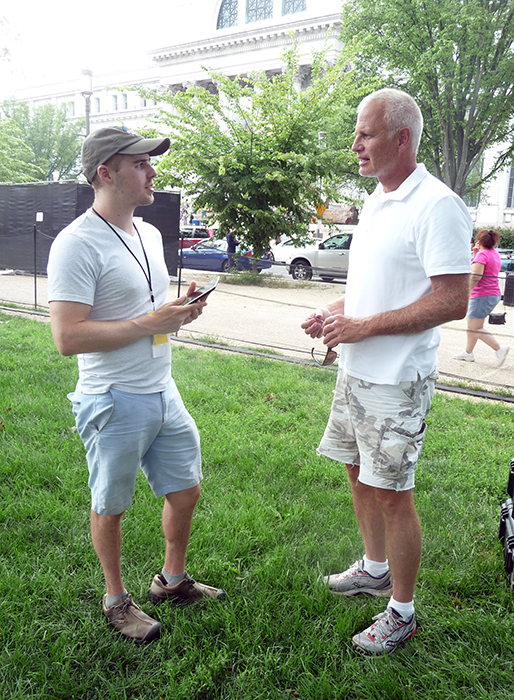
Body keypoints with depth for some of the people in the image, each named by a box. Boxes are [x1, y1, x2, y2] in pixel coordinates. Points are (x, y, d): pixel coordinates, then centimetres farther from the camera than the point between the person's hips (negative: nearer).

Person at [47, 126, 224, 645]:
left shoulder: (149, 234, 10)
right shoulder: (77, 244, -17)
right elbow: (67, 338, -24)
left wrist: (181, 309, 1)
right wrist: (151, 323, -22)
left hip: (163, 393, 8)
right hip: (114, 403, -8)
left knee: (186, 491, 17)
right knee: (110, 507, 12)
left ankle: (172, 580, 41)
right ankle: (116, 599, 35)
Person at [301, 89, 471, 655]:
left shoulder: (436, 206, -16)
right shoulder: (375, 202, 13)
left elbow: (453, 301, -22)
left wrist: (363, 326, -21)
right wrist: (334, 311, 5)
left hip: (397, 381, -9)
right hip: (355, 370, 9)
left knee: (391, 494, 1)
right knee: (359, 472, 19)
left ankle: (402, 611, 22)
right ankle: (375, 569, 41)